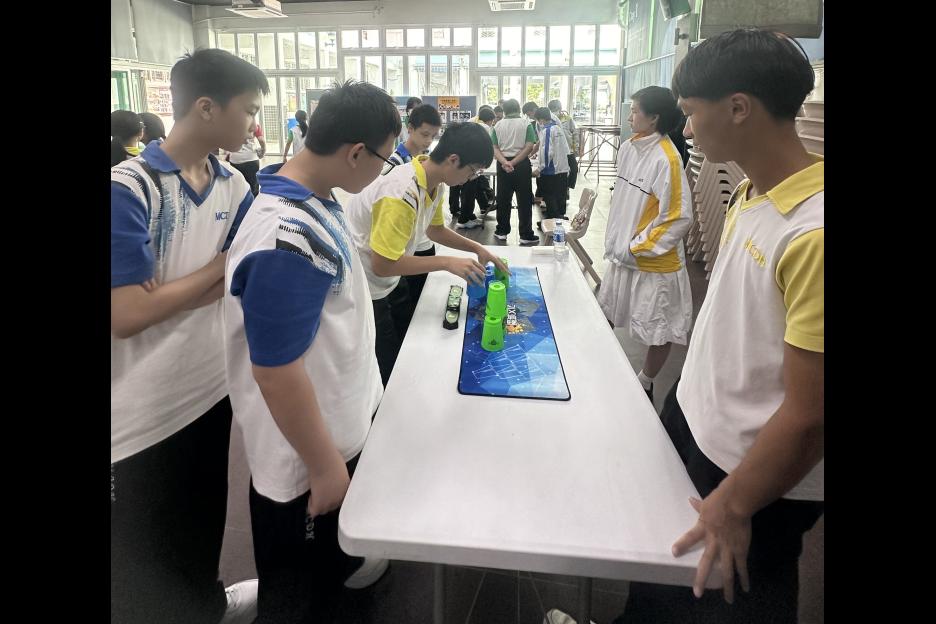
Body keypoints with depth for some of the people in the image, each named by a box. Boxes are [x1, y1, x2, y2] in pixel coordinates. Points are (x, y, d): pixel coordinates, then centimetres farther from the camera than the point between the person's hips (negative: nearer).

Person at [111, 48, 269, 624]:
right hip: (141, 413, -6)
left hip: (212, 386, 6)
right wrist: (218, 267, -12)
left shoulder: (235, 187, 2)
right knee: (144, 551, 15)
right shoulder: (127, 188, -18)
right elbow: (126, 315, -23)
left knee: (205, 520, 26)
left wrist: (172, 290, -18)